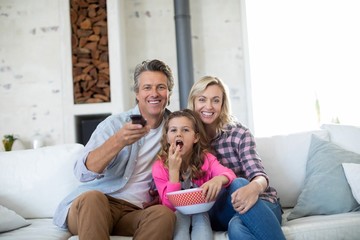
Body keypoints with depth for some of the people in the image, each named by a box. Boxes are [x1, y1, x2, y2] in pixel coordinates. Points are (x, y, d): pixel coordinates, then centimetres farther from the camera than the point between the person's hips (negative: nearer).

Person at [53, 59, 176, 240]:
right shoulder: (114, 124, -2)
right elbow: (83, 172, -13)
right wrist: (118, 141, -31)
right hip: (89, 207, -2)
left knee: (164, 213, -30)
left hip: (134, 212, 2)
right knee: (92, 198, -35)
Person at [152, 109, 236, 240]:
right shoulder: (159, 166, -14)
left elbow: (229, 174, -25)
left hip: (201, 209, 1)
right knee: (179, 214, -33)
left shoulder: (206, 158, -11)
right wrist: (173, 170, -29)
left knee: (200, 215, -32)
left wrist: (219, 179, -50)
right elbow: (169, 205, -18)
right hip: (177, 213, 0)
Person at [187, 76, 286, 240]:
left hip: (259, 203, -1)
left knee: (237, 226, -38)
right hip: (219, 211, 2)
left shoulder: (239, 133, -6)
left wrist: (254, 187, -42)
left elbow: (258, 174, -18)